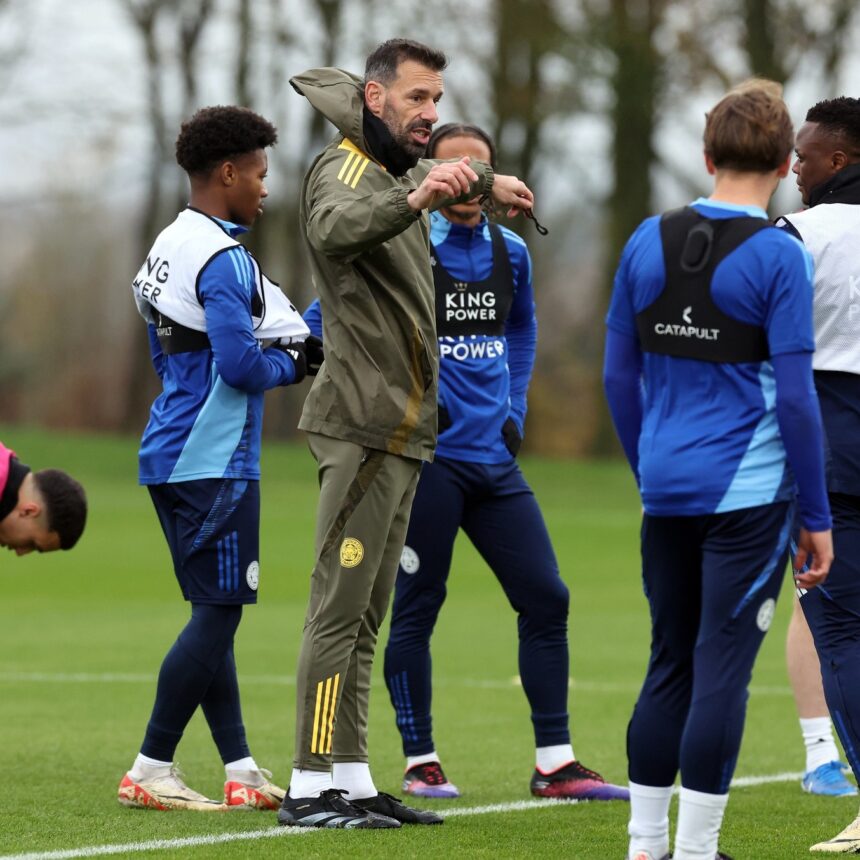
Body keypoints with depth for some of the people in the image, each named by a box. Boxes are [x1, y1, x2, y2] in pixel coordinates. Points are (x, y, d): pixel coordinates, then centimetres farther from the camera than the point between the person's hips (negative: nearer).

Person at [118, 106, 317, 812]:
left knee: (214, 614, 11)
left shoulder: (168, 248, 14)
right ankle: (151, 770, -5)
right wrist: (291, 363, -2)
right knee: (218, 614, -6)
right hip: (214, 463, -10)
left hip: (170, 456, 10)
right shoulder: (223, 260, -16)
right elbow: (241, 366, -23)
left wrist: (285, 341, 13)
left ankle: (241, 770, 13)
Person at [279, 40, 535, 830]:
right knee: (341, 607, -11)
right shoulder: (345, 168, -9)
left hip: (402, 428, 9)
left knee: (366, 614, 8)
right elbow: (336, 229, -35)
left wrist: (482, 181, 49)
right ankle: (312, 787, -13)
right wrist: (415, 200, -52)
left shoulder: (396, 167, 19)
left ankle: (352, 781, 10)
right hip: (365, 426, -9)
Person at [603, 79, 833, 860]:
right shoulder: (778, 256, -9)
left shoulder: (647, 243, 6)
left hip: (668, 493, 5)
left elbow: (619, 374, 11)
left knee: (671, 665, 14)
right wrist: (817, 518, -4)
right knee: (721, 671, -1)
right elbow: (794, 395, -10)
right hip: (747, 494, -5)